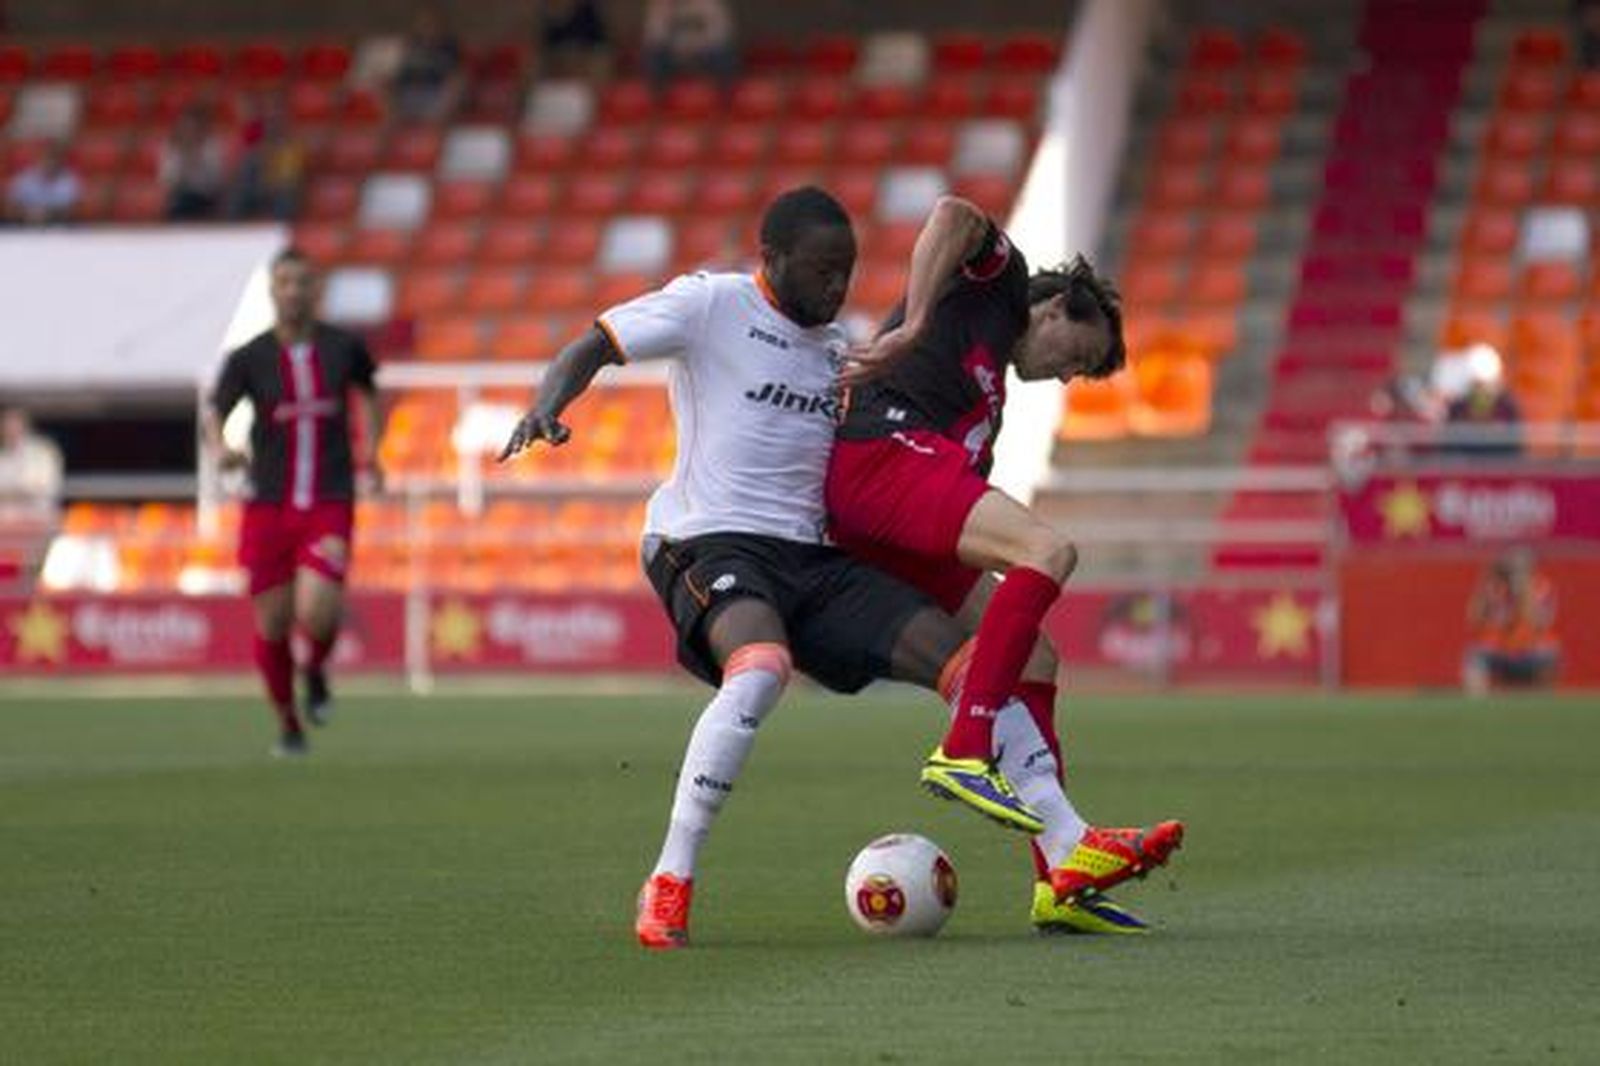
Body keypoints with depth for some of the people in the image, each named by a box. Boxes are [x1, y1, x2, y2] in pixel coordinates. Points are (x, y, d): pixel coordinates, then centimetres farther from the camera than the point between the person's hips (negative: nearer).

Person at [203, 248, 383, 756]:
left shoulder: (344, 347, 3)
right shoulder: (248, 359, -1)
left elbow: (368, 392, 24)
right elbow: (213, 414, -12)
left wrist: (369, 453, 17)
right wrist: (220, 450, -33)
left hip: (329, 506, -1)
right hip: (268, 505, 1)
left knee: (316, 613, -21)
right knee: (272, 624, 4)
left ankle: (315, 671, 14)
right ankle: (287, 724, 27)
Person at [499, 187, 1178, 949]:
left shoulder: (837, 350, 20)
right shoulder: (712, 305, 1)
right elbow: (592, 348, -5)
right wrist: (549, 405, -24)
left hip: (813, 559, 7)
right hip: (711, 544, -7)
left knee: (967, 661, -7)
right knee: (762, 667, -38)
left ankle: (1070, 866, -5)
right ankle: (668, 886, -31)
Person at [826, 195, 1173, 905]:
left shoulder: (990, 402, 36)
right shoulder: (996, 277, 14)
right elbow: (953, 217, -7)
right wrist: (913, 327, -14)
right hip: (882, 451, -9)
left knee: (1033, 657, 5)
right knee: (1049, 550, -25)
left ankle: (1060, 870, 0)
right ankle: (963, 752, -31)